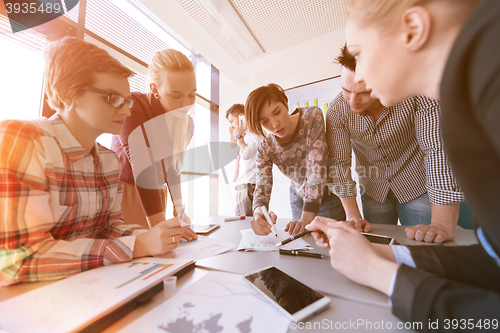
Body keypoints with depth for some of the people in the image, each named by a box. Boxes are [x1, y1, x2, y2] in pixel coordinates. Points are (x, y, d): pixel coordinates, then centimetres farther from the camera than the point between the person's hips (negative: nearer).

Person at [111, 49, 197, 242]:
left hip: (155, 194, 5)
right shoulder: (132, 107, -19)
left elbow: (173, 169, 5)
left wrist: (179, 212, 2)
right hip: (121, 189, -4)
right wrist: (158, 224, -33)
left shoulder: (188, 124, -2)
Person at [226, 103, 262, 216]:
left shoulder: (255, 132, -6)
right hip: (241, 187, 9)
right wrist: (233, 136, 18)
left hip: (250, 185, -9)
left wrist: (239, 136, -6)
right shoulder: (246, 136, 21)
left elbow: (246, 154, -21)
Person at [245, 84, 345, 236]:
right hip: (299, 198, 3)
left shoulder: (313, 117, -26)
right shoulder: (266, 149, -17)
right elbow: (262, 188, -22)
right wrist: (258, 213, -46)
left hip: (330, 194, -2)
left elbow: (316, 166, -34)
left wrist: (306, 218, -39)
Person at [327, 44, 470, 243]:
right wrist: (352, 215, -22)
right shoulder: (337, 110, -20)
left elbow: (439, 150, -29)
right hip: (374, 190, 2)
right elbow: (338, 162, -19)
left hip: (417, 186, -1)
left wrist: (443, 225, -34)